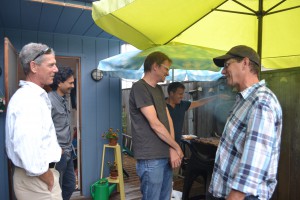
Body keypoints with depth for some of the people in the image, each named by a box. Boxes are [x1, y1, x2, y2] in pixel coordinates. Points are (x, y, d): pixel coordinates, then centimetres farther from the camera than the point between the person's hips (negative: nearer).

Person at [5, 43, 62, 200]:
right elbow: (29, 151, -32)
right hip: (37, 179, -10)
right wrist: (50, 180, -18)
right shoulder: (29, 99, -22)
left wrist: (54, 150, 12)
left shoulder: (33, 96, 12)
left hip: (38, 175, 10)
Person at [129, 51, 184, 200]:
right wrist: (176, 147, -7)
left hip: (166, 156, 8)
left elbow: (168, 119, 9)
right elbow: (155, 124, -18)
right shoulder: (139, 88, -14)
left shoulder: (159, 89, 14)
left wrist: (172, 150, -3)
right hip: (150, 158, -8)